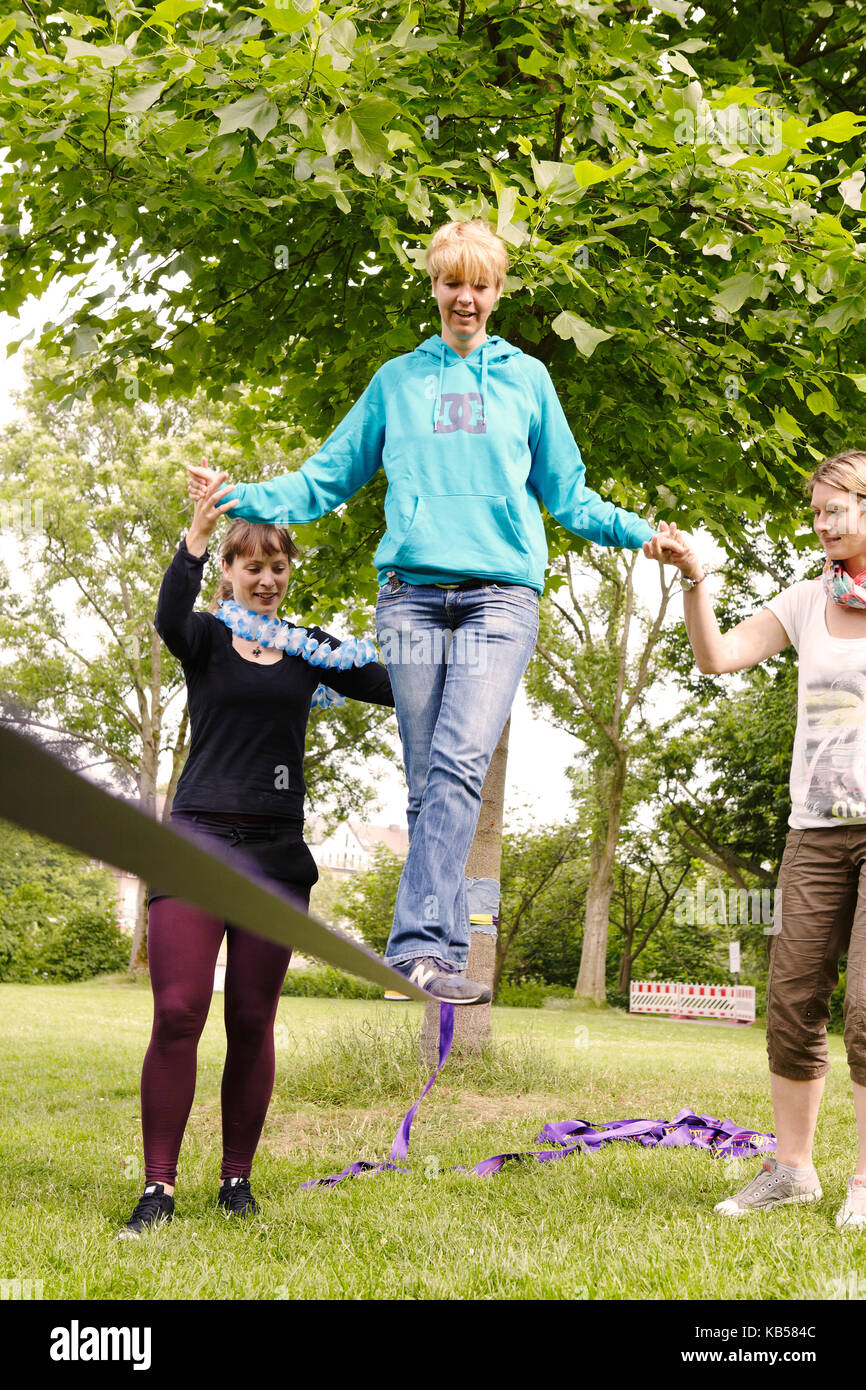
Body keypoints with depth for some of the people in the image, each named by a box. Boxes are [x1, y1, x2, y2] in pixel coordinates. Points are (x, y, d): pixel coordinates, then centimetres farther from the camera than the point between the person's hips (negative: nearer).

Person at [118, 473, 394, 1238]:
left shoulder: (310, 648, 11)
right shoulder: (207, 635, 4)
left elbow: (396, 687, 1)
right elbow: (168, 617, -21)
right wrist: (197, 534, -36)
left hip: (276, 850, 2)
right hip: (198, 837, -2)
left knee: (252, 1023, 5)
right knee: (176, 1015, -9)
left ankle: (238, 1181, 16)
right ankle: (158, 1188, 0)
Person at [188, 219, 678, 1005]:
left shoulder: (527, 378, 19)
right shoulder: (396, 380, 20)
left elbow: (565, 494, 21)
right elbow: (328, 477, 21)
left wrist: (635, 531, 5)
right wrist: (240, 499, 9)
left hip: (501, 593, -1)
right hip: (412, 590, 2)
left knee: (461, 762, -20)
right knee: (427, 780, -2)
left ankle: (420, 945, -26)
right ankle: (443, 951, 3)